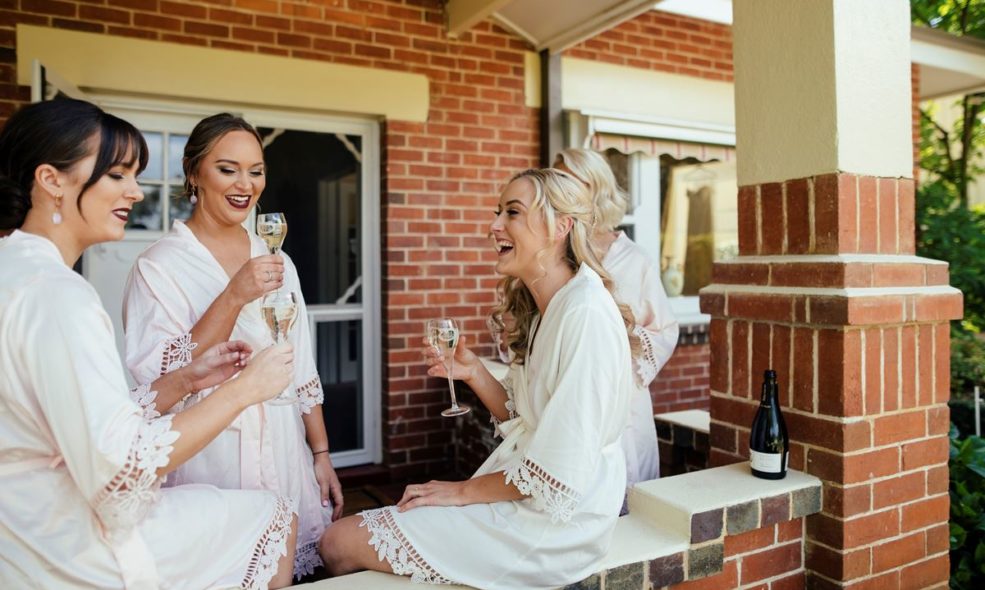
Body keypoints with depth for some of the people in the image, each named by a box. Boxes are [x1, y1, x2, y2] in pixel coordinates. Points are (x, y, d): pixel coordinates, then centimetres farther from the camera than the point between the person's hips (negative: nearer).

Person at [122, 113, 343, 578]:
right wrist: (234, 297, -24)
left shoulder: (277, 261, 6)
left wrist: (321, 453, 8)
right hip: (208, 463, -4)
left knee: (290, 570, 14)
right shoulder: (159, 265, -9)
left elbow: (302, 373, 9)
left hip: (284, 457, 5)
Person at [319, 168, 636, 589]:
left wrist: (464, 491, -11)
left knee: (339, 543, -5)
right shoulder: (542, 311, 8)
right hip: (519, 496, 9)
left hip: (553, 519, -8)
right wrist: (474, 373, -4)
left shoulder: (586, 314, -22)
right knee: (345, 536, 10)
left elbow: (558, 472, -23)